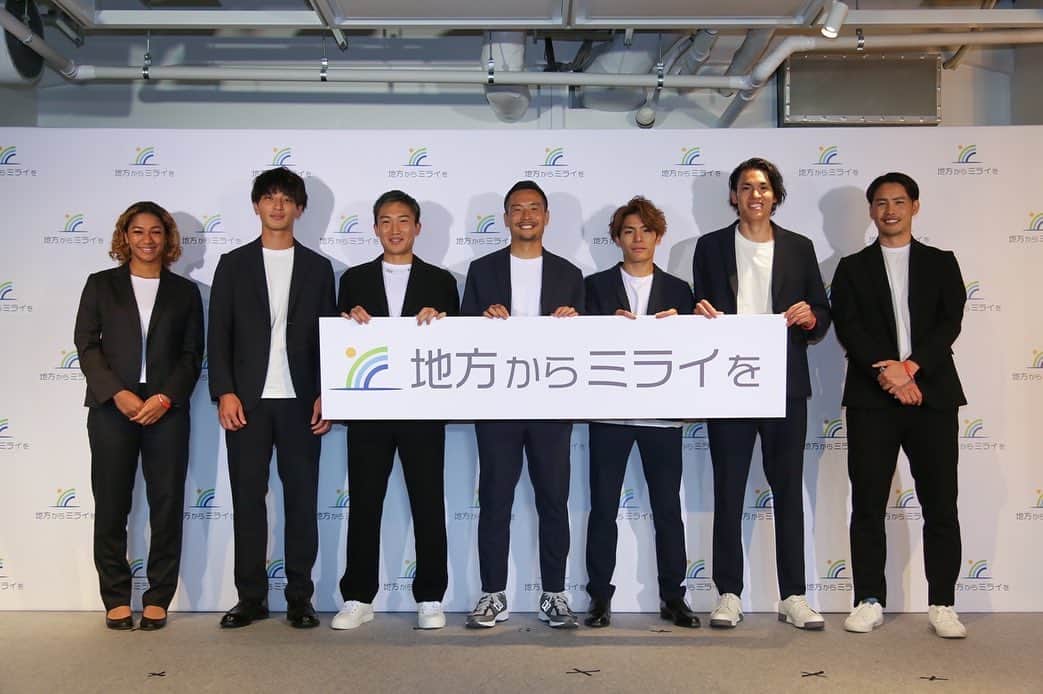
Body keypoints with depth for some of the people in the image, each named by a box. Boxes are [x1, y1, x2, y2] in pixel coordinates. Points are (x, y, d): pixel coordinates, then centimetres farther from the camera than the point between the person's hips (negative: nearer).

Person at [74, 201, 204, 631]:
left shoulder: (185, 292, 12)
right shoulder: (101, 285, 11)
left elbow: (192, 354, 7)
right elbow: (86, 344, 4)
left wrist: (165, 397, -9)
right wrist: (117, 393, -10)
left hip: (166, 408, 0)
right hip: (112, 406, 0)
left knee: (167, 503, 0)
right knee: (111, 504, 2)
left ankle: (158, 599, 9)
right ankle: (116, 599, 11)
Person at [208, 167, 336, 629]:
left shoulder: (317, 268, 10)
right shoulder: (234, 264, 9)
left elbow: (328, 336, 7)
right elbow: (219, 334, 4)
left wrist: (326, 395, -3)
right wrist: (225, 392, -7)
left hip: (300, 401, 0)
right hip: (247, 400, 0)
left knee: (302, 499, 2)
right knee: (248, 499, 3)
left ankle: (299, 597, 10)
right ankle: (251, 597, 12)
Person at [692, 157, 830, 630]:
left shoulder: (799, 248, 11)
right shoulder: (710, 247, 9)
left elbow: (822, 315, 11)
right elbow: (701, 311, 11)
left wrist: (811, 317, -11)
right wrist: (701, 315, -11)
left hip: (785, 384, 1)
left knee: (788, 489, 5)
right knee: (728, 491, 3)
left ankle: (793, 596, 12)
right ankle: (729, 595, 11)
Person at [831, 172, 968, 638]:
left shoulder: (941, 263, 13)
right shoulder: (852, 268, 12)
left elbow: (950, 322, 0)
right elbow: (847, 326, -1)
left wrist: (910, 365, -14)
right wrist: (885, 373, -14)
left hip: (932, 395, 0)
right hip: (871, 399, 0)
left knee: (941, 505, 1)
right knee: (867, 505, 1)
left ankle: (941, 605, 10)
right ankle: (870, 601, 10)